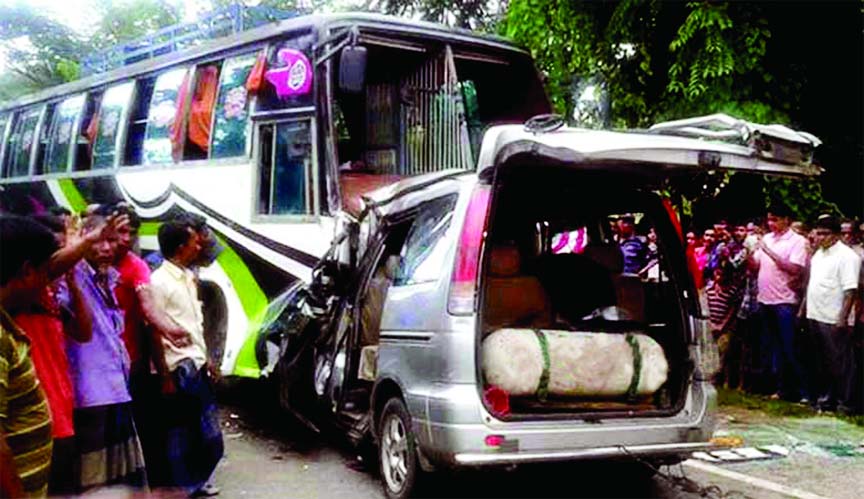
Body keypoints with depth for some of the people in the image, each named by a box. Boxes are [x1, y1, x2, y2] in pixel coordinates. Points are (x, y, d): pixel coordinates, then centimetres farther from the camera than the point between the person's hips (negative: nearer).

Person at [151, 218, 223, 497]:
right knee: (183, 430, 0)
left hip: (197, 363, 9)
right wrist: (165, 374, -16)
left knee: (206, 430, 15)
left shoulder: (188, 277, 13)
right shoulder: (159, 281, -13)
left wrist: (206, 359, 17)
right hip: (180, 367, -9)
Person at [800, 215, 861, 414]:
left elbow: (850, 290, -17)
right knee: (824, 361, 16)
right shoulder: (818, 254, 14)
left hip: (834, 320, -8)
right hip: (816, 316, 8)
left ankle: (844, 402, 9)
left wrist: (843, 317, -22)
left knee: (840, 363, 1)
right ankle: (826, 398, 26)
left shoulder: (847, 256, -11)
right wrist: (803, 308, 18)